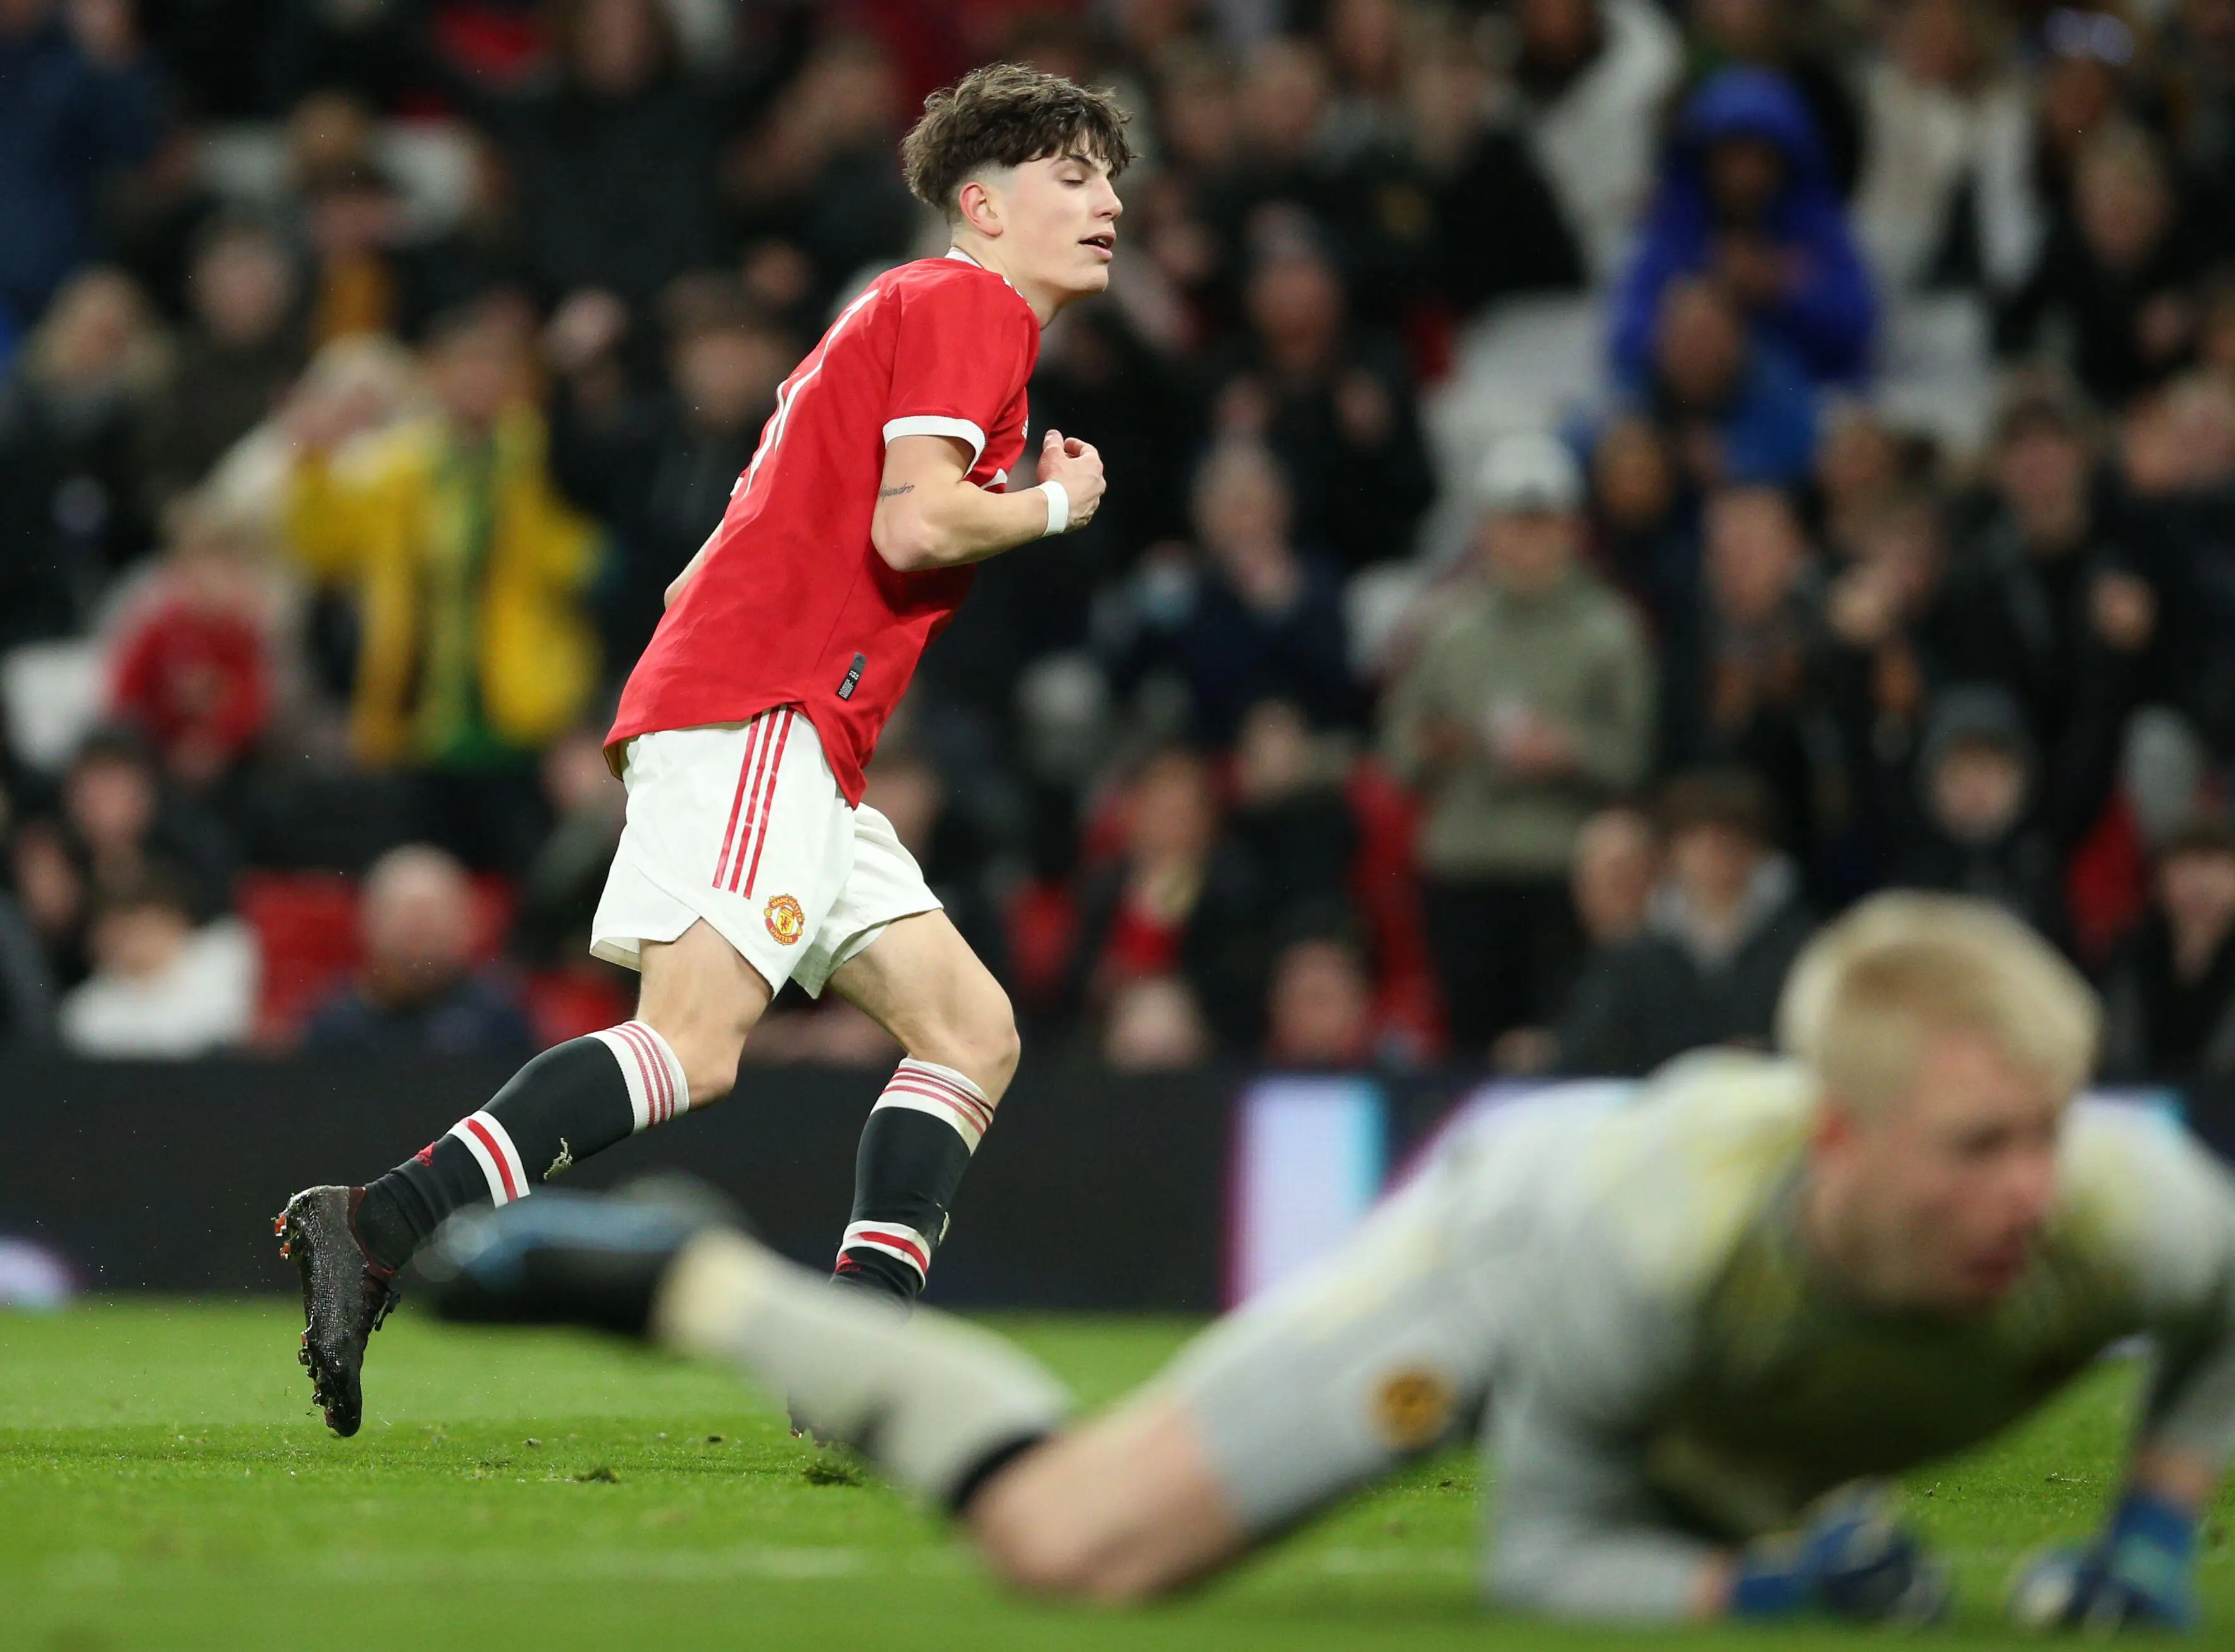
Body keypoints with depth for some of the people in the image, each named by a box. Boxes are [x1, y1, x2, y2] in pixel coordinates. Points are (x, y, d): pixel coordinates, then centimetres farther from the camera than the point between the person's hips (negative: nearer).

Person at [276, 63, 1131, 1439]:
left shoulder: (907, 319, 29)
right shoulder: (966, 306, -2)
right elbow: (915, 522, -16)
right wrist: (1057, 506, 0)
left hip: (803, 758, 11)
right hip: (758, 714, -11)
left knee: (973, 1034, 5)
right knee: (695, 1043, -25)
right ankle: (374, 1231, -32)